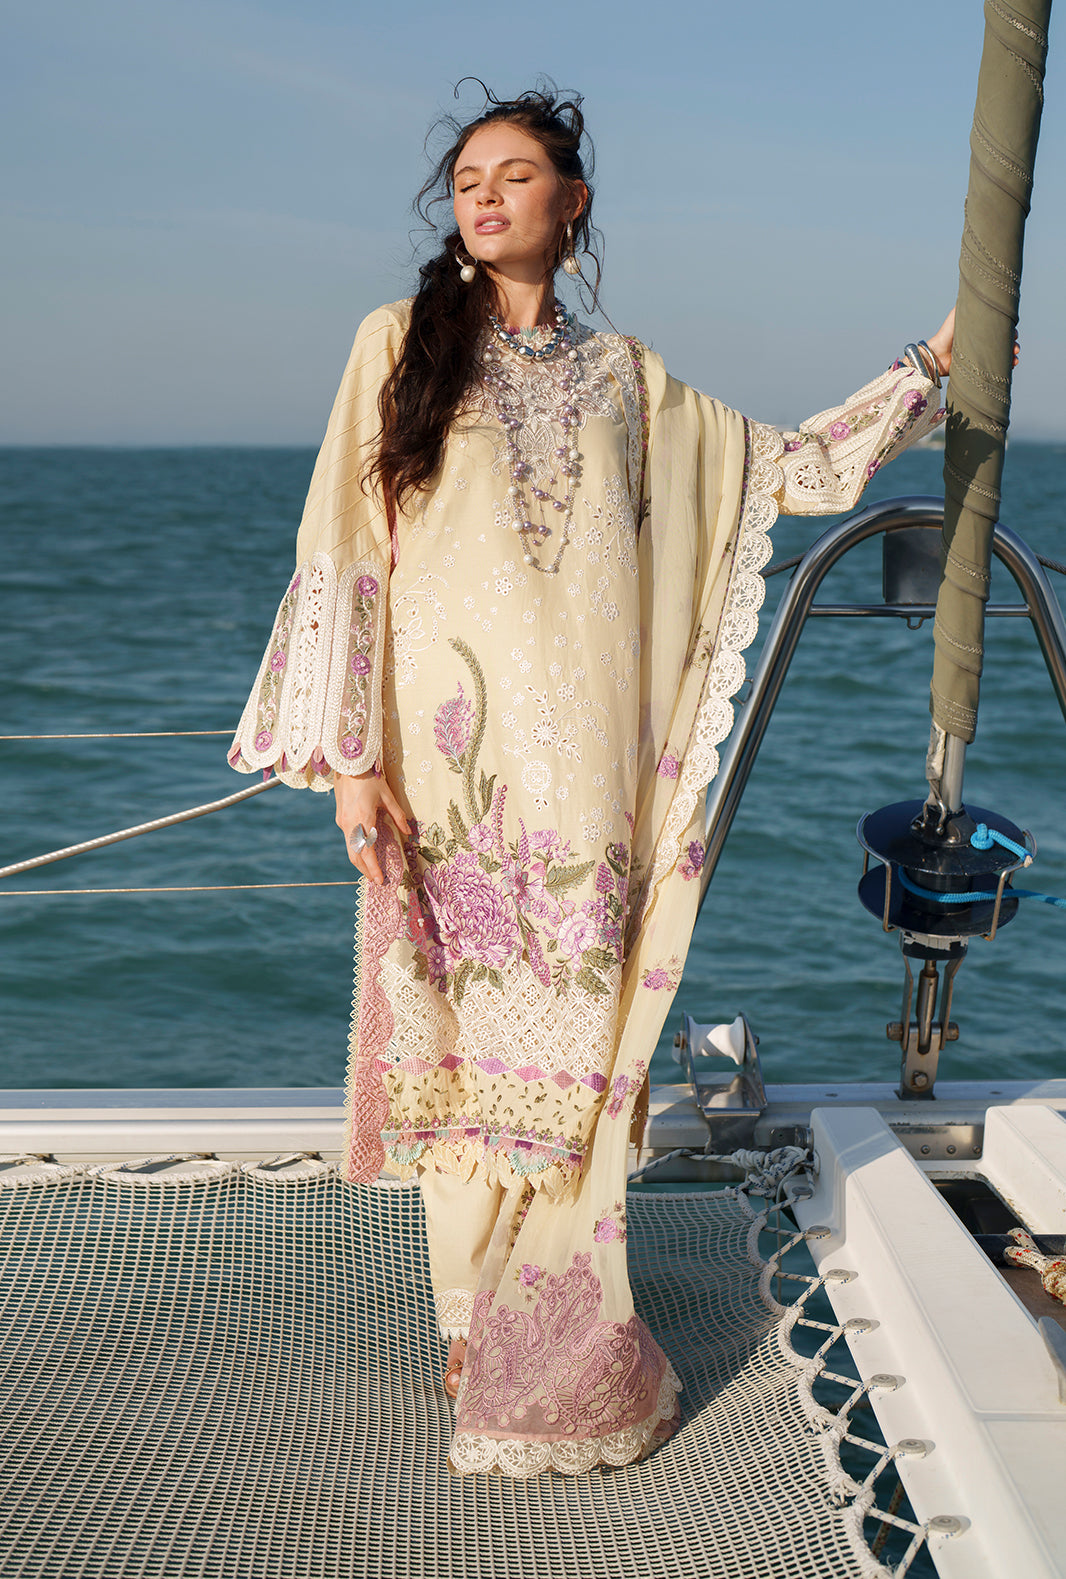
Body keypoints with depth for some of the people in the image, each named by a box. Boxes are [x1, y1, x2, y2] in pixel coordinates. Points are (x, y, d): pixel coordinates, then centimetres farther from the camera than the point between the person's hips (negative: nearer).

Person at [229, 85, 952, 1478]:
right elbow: (343, 549, 0)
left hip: (586, 761, 2)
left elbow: (788, 469, 21)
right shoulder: (403, 342, 6)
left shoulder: (625, 379, 13)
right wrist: (350, 752, -8)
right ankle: (482, 1335, 18)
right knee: (463, 1042, 2)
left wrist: (927, 369, 21)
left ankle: (563, 1350, 19)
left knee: (575, 1044, 3)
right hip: (450, 755, -2)